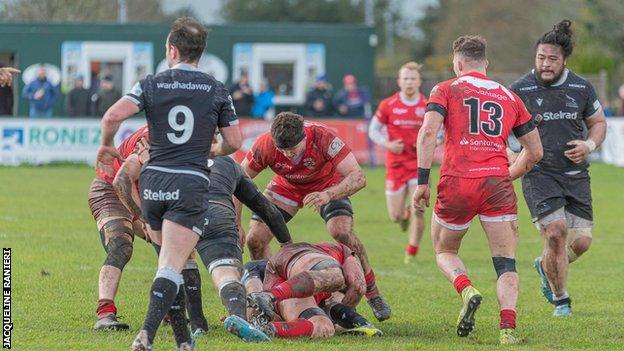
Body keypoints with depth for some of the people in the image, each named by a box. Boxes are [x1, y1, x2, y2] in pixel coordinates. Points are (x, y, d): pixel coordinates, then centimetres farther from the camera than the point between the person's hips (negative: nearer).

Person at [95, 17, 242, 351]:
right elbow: (234, 141, 7)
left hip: (153, 183, 2)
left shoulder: (152, 84, 1)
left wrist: (106, 146, 7)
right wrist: (216, 151, 29)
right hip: (192, 183, -2)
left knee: (170, 259, 18)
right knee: (172, 267, -11)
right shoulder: (216, 90, 3)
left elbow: (113, 115, -13)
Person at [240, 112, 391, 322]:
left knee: (341, 232, -26)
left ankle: (373, 294, -7)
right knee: (255, 239, -11)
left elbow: (358, 178, -40)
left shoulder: (323, 139, -38)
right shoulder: (265, 147, -31)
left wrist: (328, 195, -57)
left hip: (328, 185, -3)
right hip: (286, 187, 3)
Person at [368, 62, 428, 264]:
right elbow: (373, 130, 6)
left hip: (419, 165, -1)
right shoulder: (388, 105, -4)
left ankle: (412, 253, 5)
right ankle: (405, 215, 41)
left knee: (418, 211, -12)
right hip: (395, 164, 1)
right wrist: (387, 144, -12)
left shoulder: (428, 107, -3)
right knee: (395, 217, 3)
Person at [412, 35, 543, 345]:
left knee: (444, 251, 20)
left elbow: (428, 132, -7)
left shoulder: (446, 90, 9)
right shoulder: (510, 98, 18)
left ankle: (467, 290, -10)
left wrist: (422, 182, -7)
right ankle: (508, 328, -17)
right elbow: (535, 151, 20)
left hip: (457, 183, -1)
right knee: (506, 264, 4)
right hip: (497, 184, 1)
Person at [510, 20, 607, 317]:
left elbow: (598, 122, 16)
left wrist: (589, 144, -5)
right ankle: (560, 299, 2)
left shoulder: (582, 88, 2)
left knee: (581, 241, -1)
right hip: (539, 175, -4)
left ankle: (546, 266, 33)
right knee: (556, 232, -18)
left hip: (576, 175, 4)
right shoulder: (521, 90, -6)